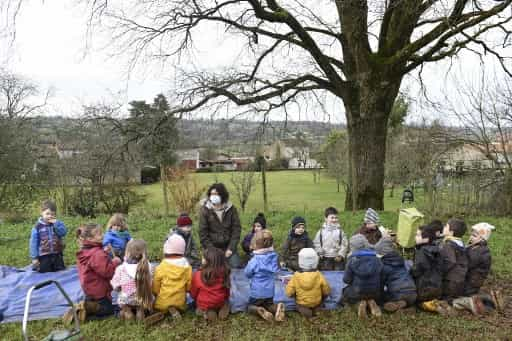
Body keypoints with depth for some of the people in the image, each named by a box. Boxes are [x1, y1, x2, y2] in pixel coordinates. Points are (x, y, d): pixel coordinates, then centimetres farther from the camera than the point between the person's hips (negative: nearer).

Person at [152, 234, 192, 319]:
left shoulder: (160, 268, -13)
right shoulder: (187, 267, -8)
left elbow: (155, 288, -4)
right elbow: (189, 287, 1)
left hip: (163, 303, -1)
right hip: (180, 303, 1)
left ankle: (166, 311, -3)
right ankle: (174, 310, 1)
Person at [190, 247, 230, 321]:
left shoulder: (198, 275, -21)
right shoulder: (224, 274, -15)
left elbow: (193, 294, -5)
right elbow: (227, 292, 1)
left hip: (203, 305, -2)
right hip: (220, 304, 3)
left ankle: (206, 312, 1)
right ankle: (221, 309, 3)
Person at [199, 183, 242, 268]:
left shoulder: (231, 209, -1)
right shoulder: (205, 209, -5)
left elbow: (236, 229, -1)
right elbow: (203, 233, -6)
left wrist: (231, 248, -8)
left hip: (229, 246, 1)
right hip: (212, 247, -1)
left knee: (236, 266, -8)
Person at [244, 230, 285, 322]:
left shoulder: (255, 260, -23)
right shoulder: (274, 256, -8)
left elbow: (247, 273, -8)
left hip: (257, 292, -4)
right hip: (270, 291, 4)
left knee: (250, 307, 17)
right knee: (269, 304, 26)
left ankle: (259, 310, -15)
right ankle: (277, 308, -7)